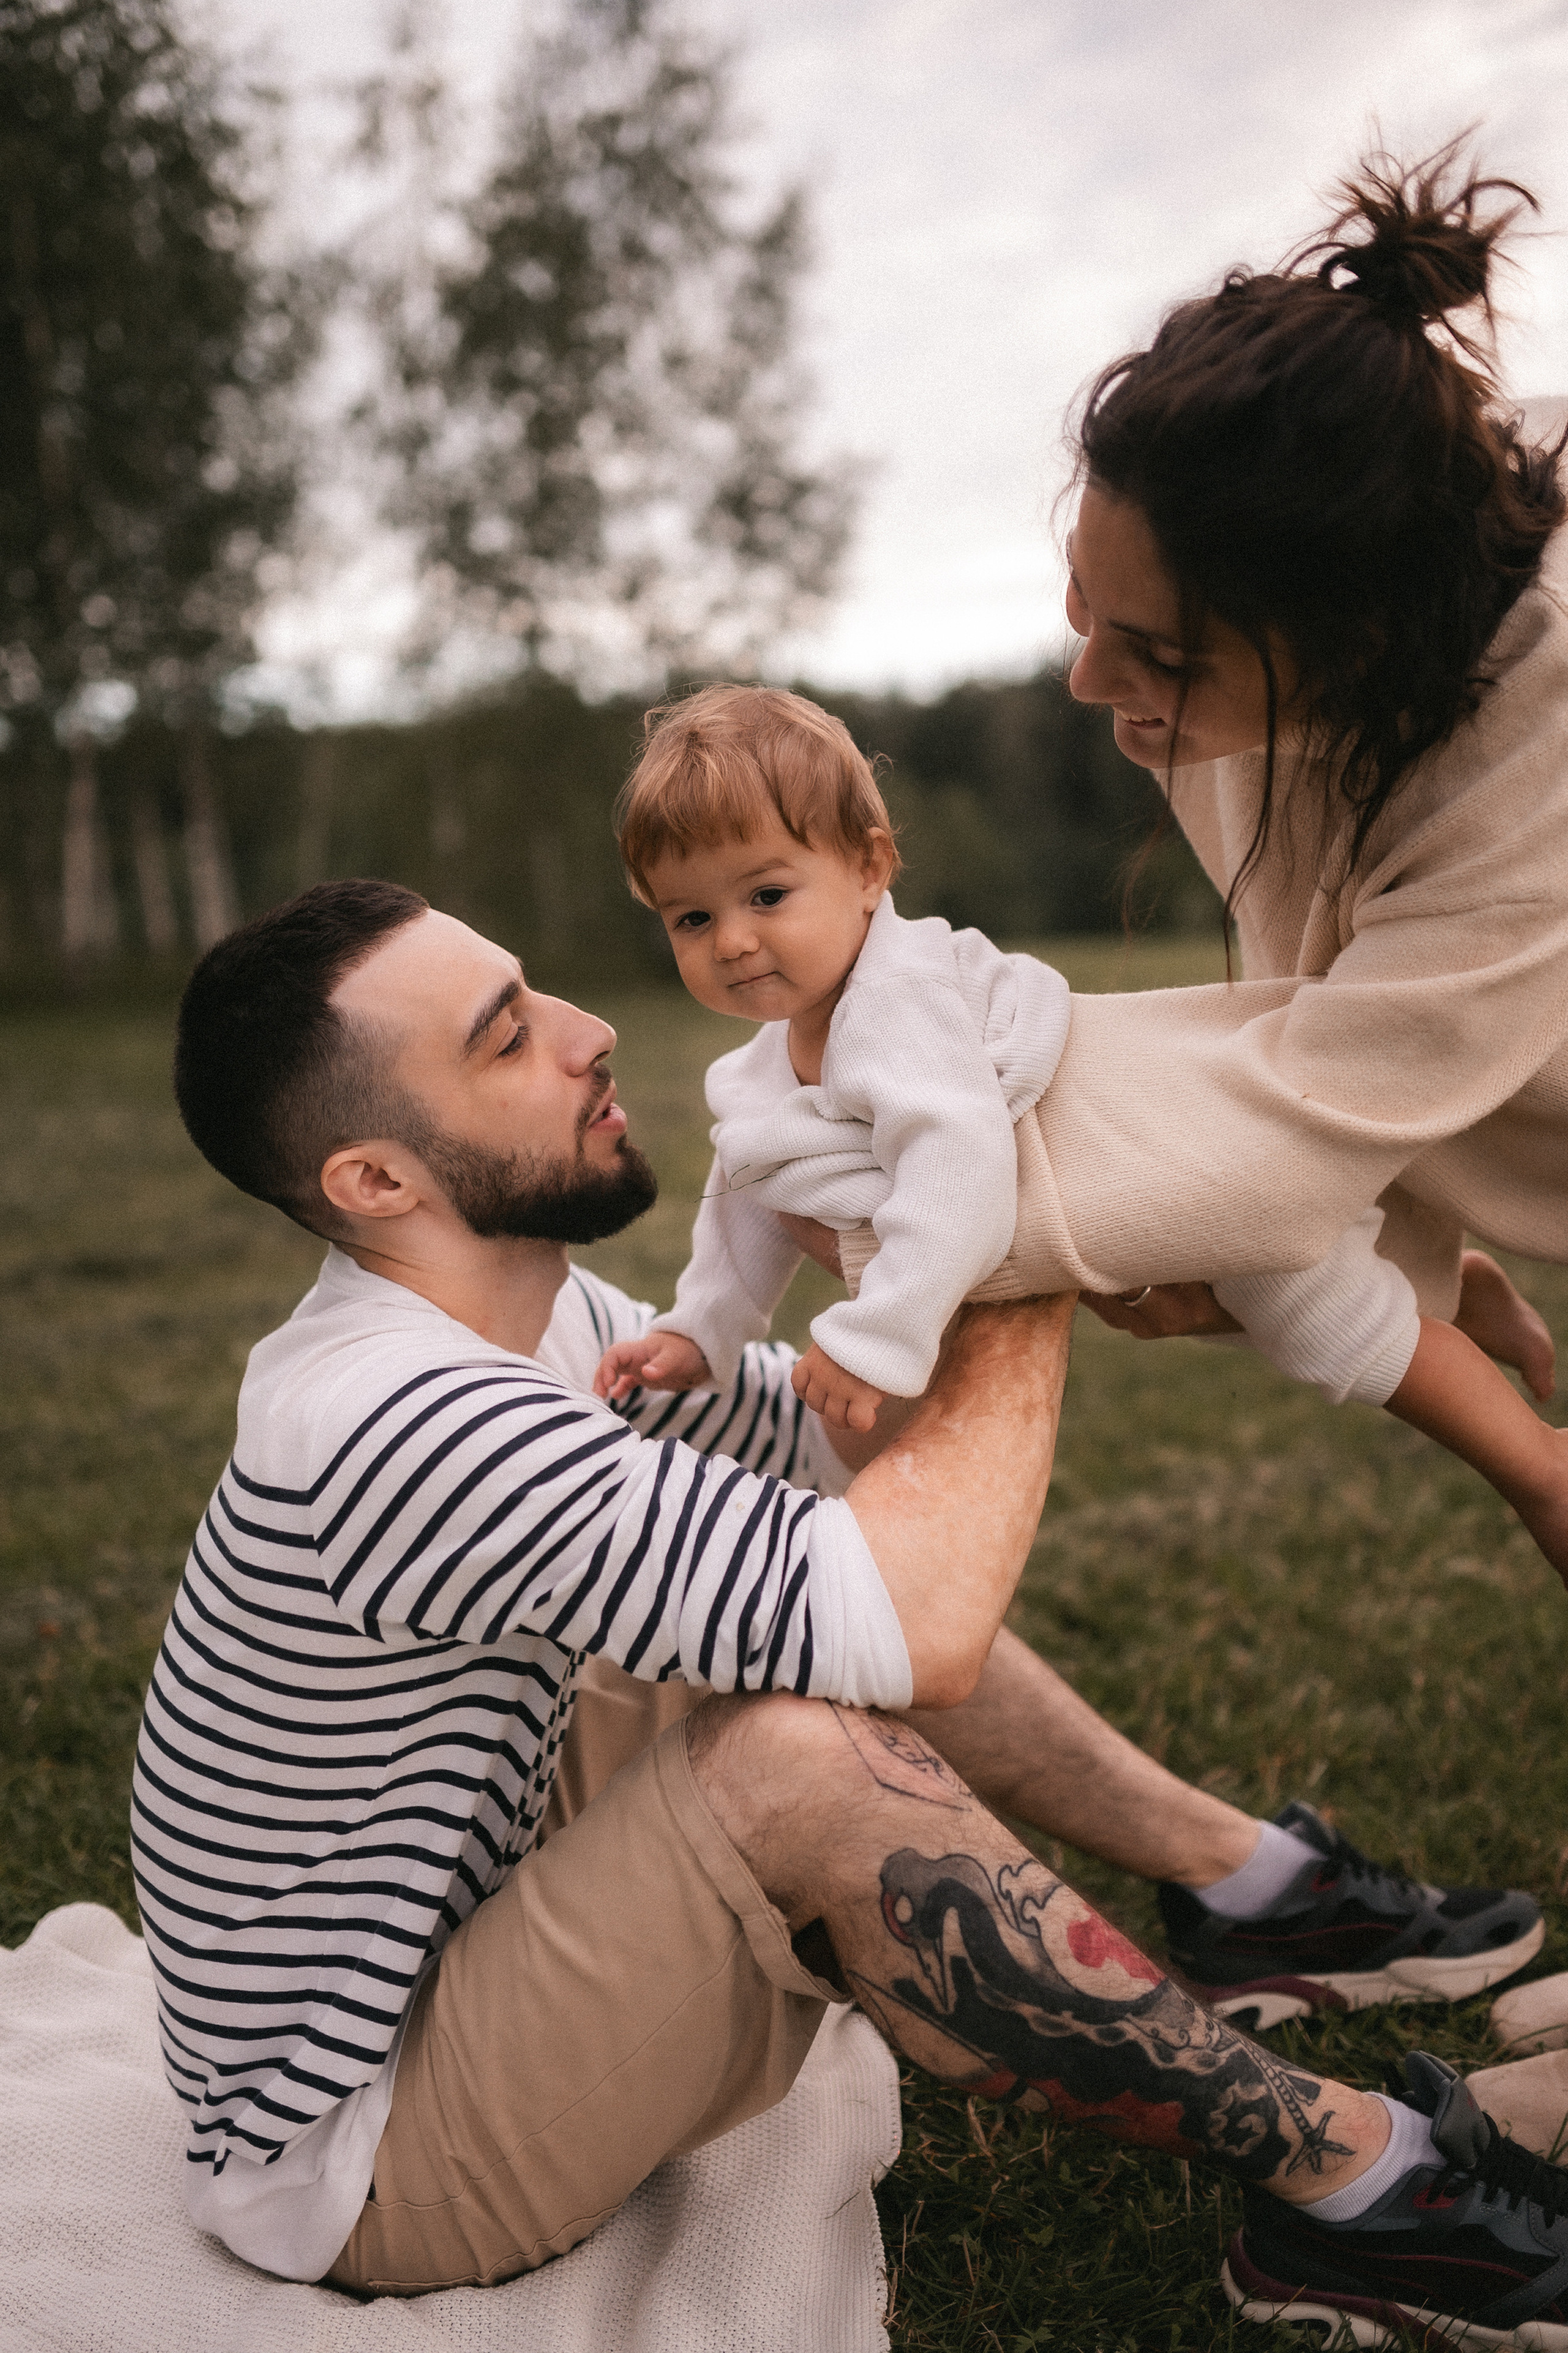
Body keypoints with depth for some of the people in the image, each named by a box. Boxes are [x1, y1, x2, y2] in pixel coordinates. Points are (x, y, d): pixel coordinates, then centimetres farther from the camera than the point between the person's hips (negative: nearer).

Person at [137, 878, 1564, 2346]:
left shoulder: (534, 1318, -2)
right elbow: (922, 1617, -37)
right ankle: (1344, 2174, -13)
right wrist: (1028, 1292, -21)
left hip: (458, 1960, 10)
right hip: (353, 2166, -9)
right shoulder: (394, 1424, -33)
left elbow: (815, 1415, 12)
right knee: (804, 1759, -31)